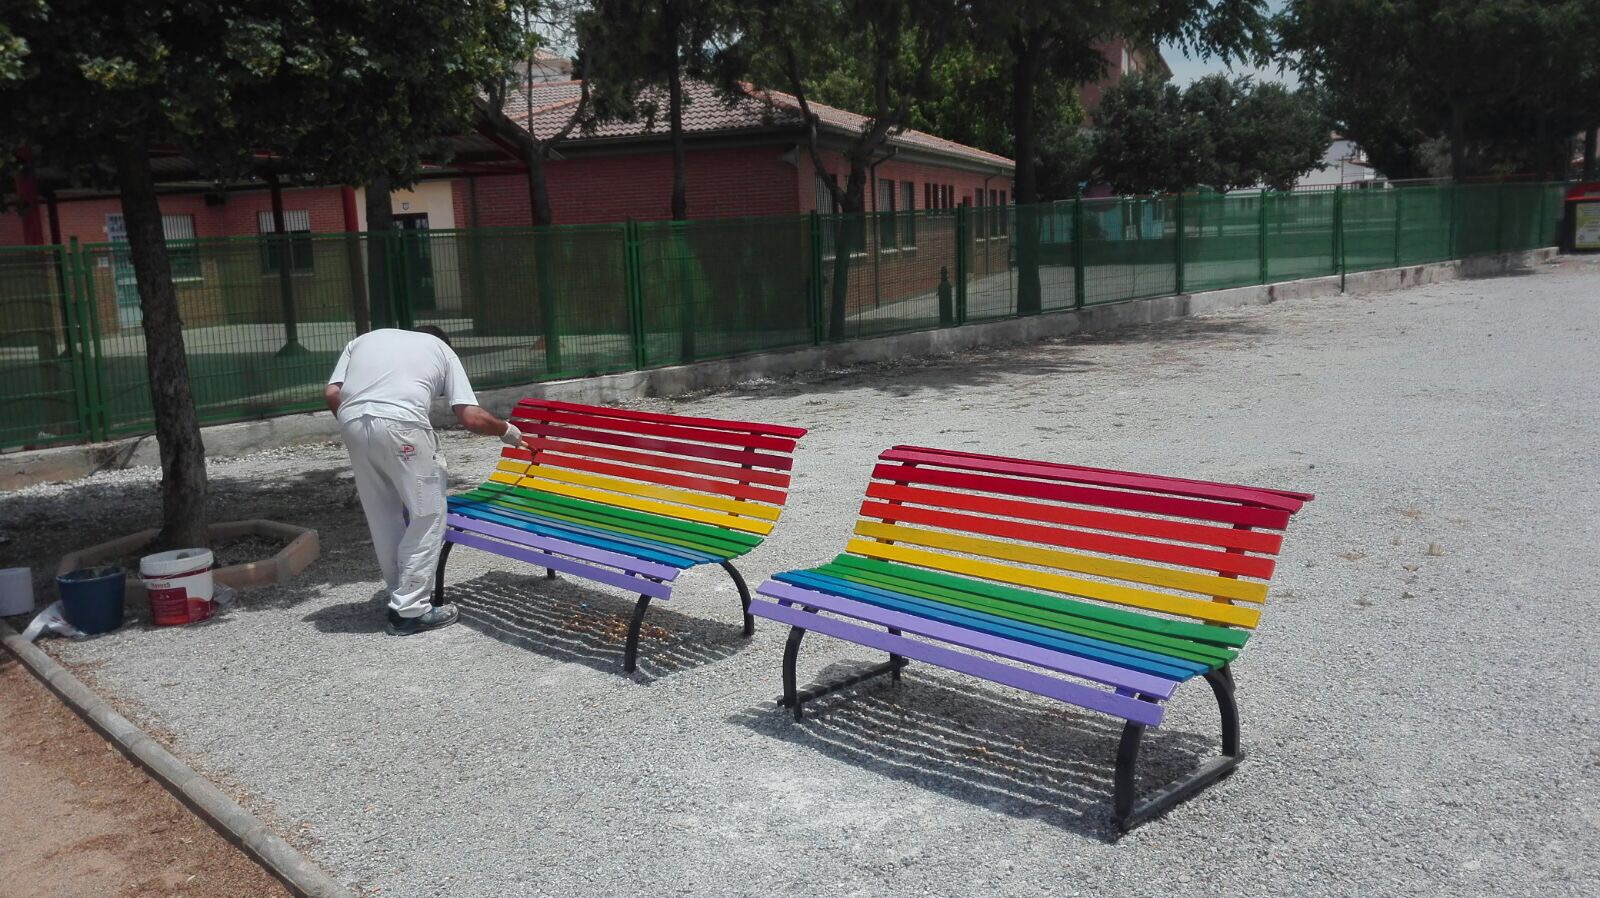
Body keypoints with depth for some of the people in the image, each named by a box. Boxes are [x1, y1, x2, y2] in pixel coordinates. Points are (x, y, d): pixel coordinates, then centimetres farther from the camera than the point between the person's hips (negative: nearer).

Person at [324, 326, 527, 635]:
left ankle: (400, 598, 28)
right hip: (399, 424, -5)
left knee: (383, 518, 18)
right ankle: (410, 610, 10)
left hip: (351, 423, 5)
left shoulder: (366, 338, 32)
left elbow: (331, 394, 15)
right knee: (427, 515, 8)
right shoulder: (441, 349, 24)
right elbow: (471, 418, 12)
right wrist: (507, 430, 30)